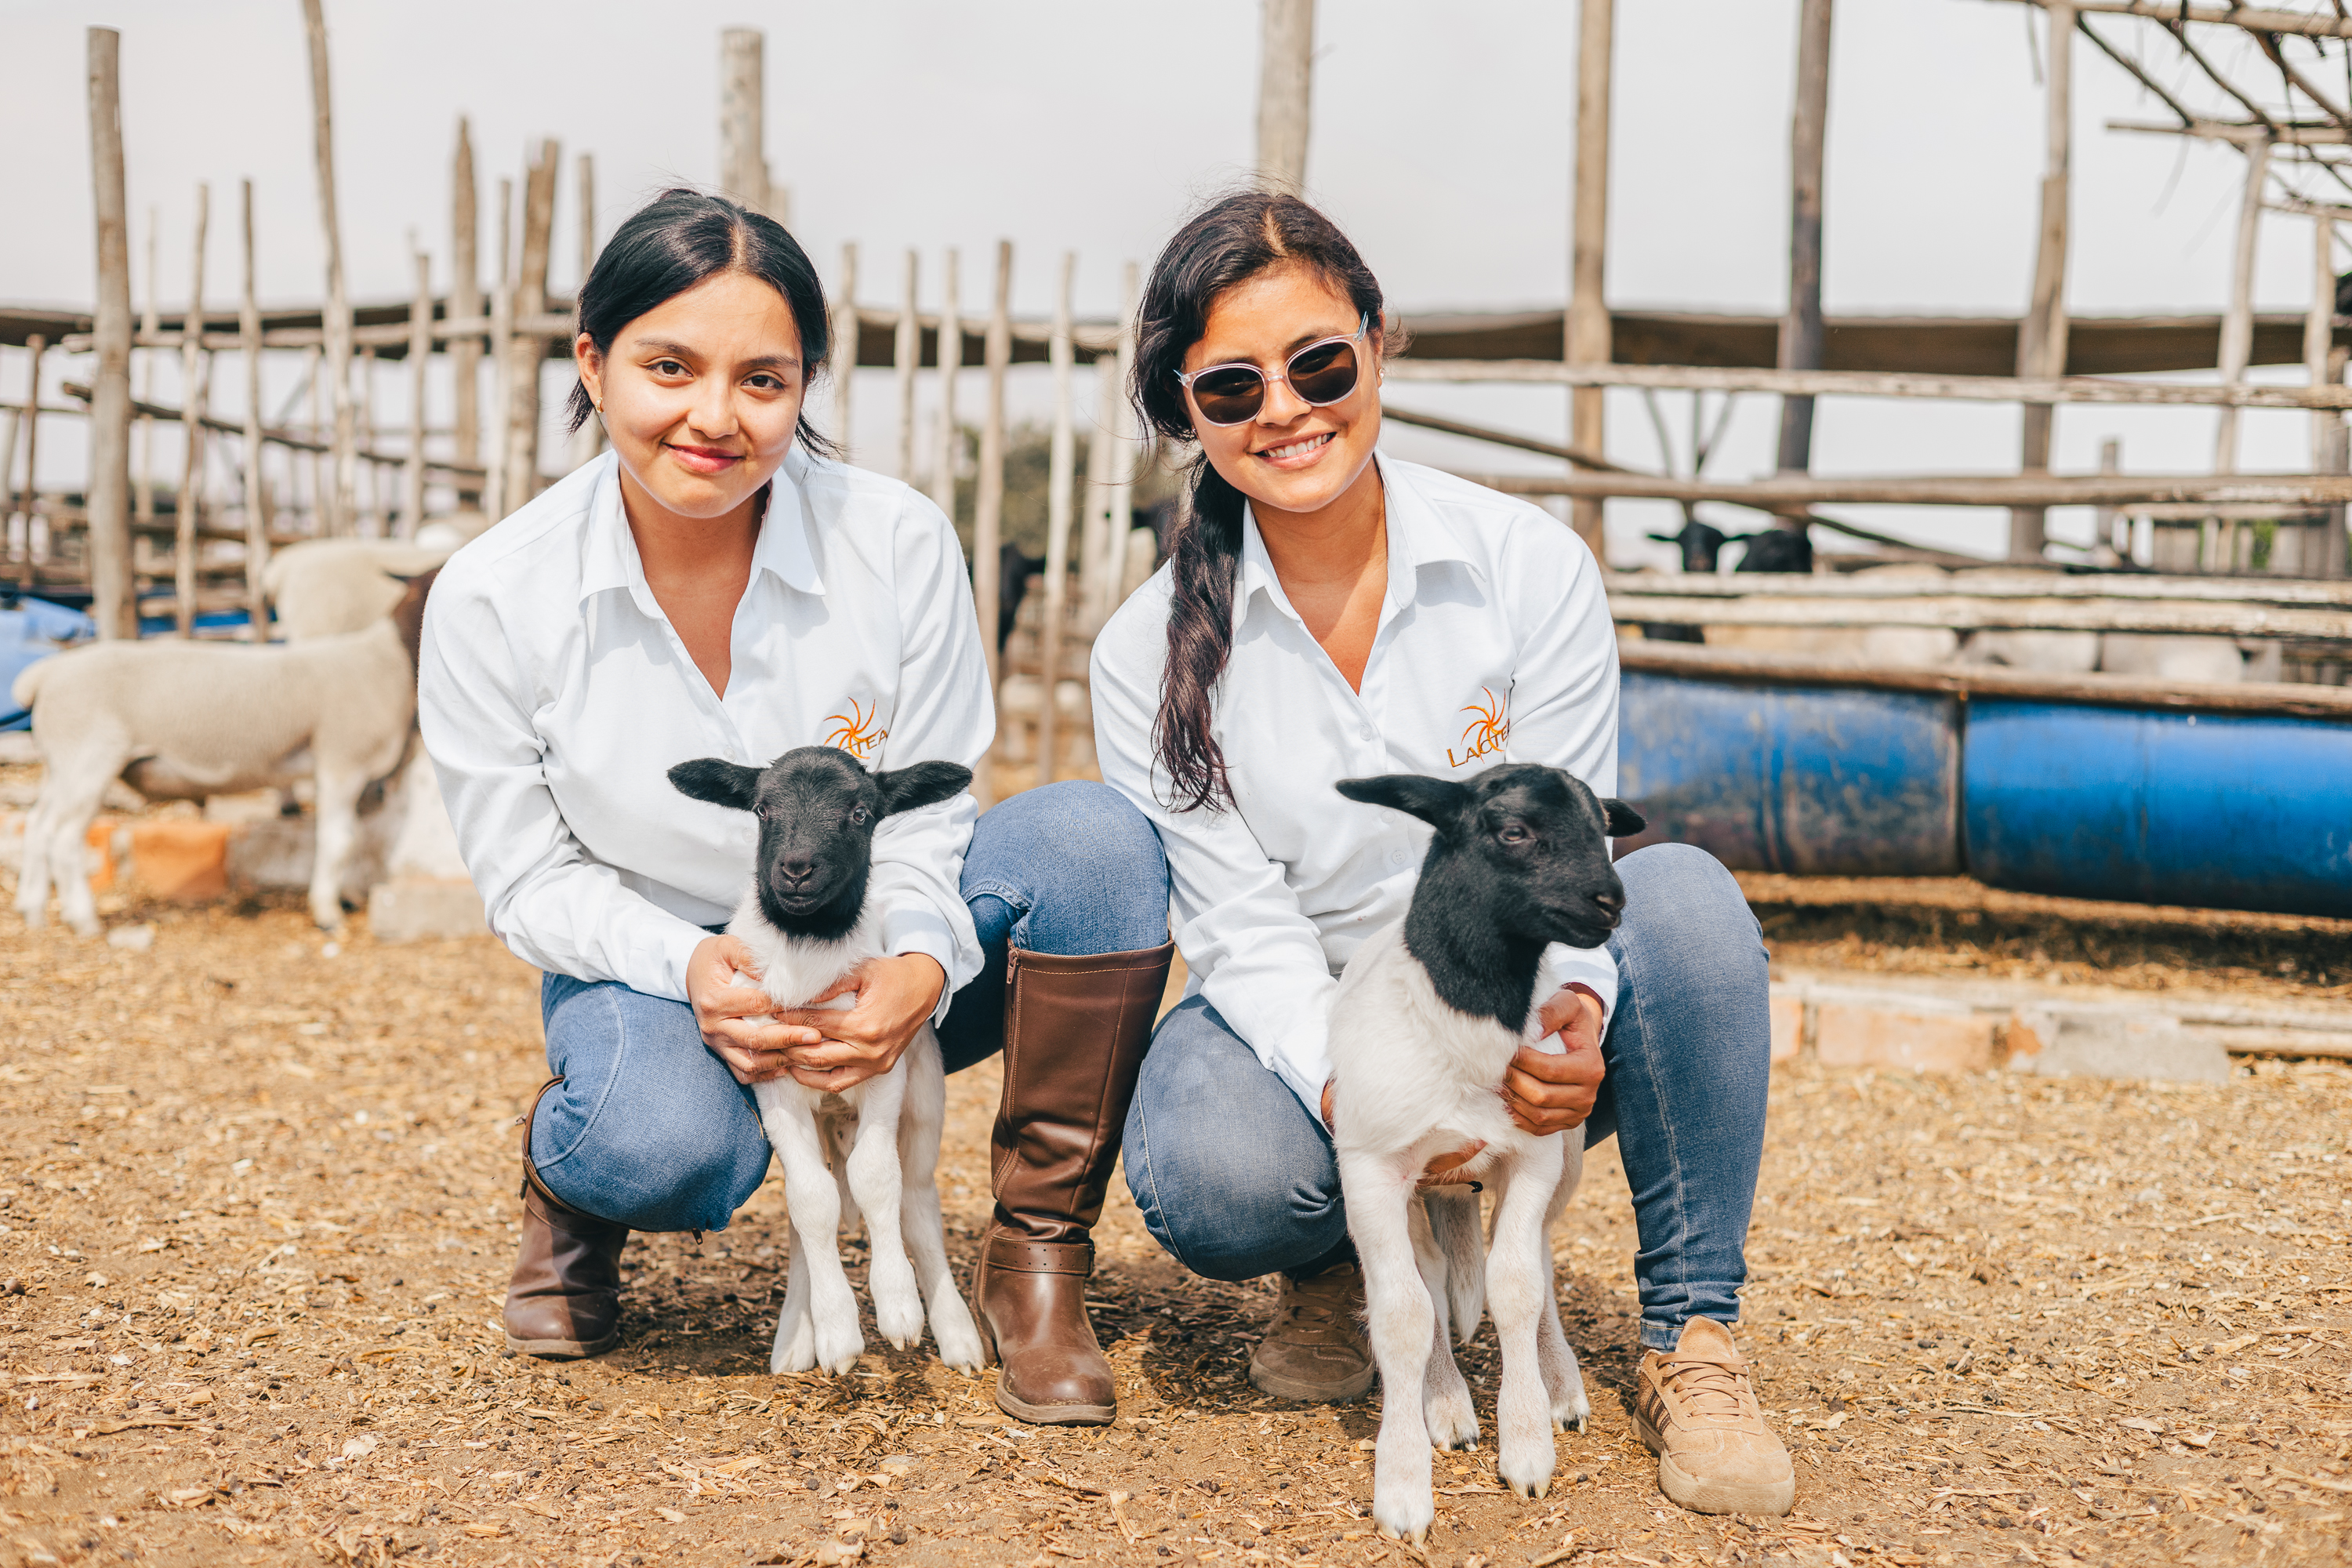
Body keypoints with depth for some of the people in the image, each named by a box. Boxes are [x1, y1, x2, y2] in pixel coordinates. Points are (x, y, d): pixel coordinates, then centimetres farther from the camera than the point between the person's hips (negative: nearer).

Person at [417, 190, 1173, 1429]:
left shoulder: (900, 547, -15)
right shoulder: (490, 602, -14)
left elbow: (923, 820, -9)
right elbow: (528, 876, -7)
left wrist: (919, 969, -32)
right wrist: (690, 963, -28)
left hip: (884, 965, 2)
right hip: (650, 960, -1)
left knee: (1095, 837, -28)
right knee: (666, 1144, -38)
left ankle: (1039, 1253, -14)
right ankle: (569, 1181, 5)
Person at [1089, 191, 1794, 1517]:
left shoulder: (1532, 566, -10)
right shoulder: (1151, 654, -8)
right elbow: (1244, 927, -12)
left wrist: (1571, 1004, -34)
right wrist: (1346, 1088, -33)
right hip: (1302, 1023, 0)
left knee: (1683, 894, -31)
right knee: (1212, 1175, -34)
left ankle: (1694, 1336, -17)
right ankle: (1339, 1260, 5)